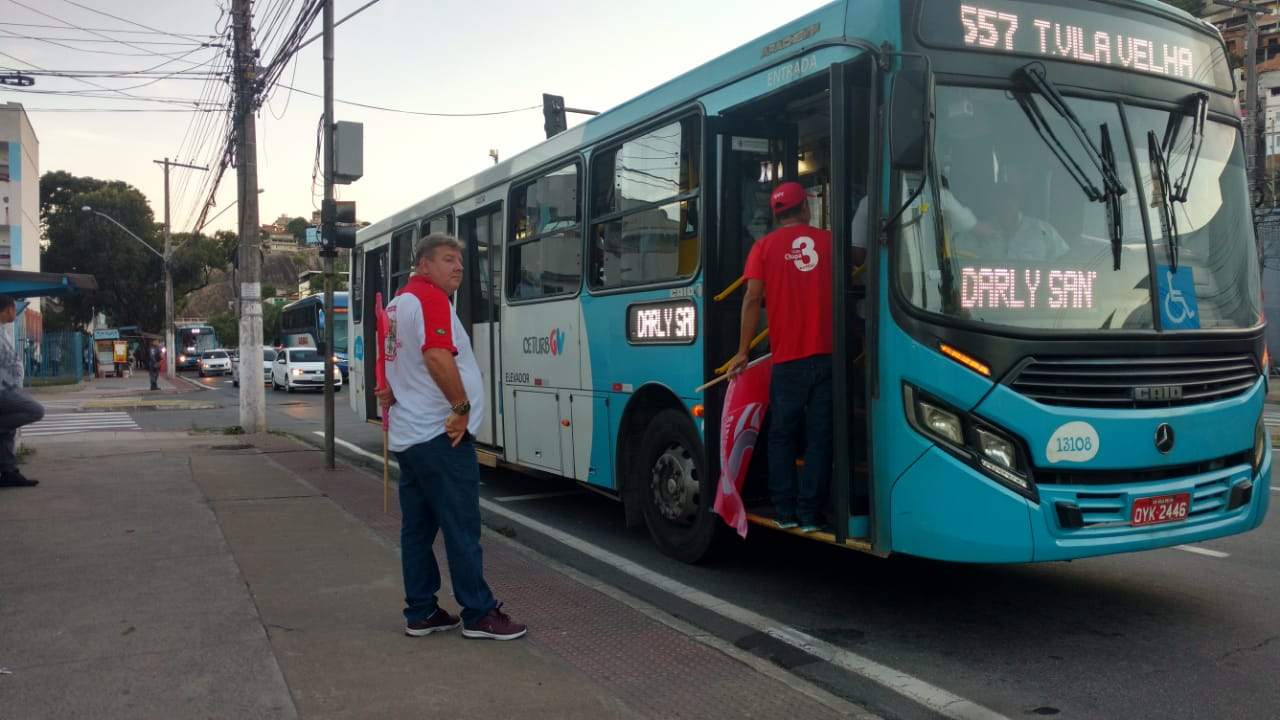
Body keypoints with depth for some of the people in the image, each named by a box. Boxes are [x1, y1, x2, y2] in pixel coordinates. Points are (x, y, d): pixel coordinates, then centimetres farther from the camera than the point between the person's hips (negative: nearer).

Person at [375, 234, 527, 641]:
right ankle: (479, 615, 3)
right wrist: (462, 407, -21)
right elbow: (438, 356, -28)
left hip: (407, 435, 10)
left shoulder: (398, 303, 17)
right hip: (441, 436, -10)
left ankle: (420, 613, 17)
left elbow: (398, 364, 28)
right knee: (462, 529, -3)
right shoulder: (430, 297, -13)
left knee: (417, 528, 11)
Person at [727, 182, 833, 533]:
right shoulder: (828, 241, 7)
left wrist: (743, 352, -2)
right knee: (819, 437, 4)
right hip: (826, 355, 1)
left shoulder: (765, 246, 1)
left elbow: (753, 298, -5)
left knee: (782, 436, 10)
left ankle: (785, 511, 9)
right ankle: (809, 514, 4)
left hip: (788, 358, -1)